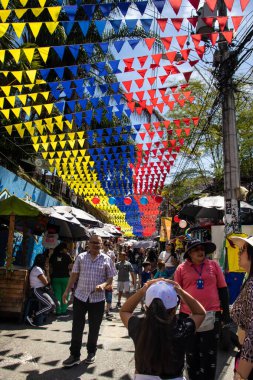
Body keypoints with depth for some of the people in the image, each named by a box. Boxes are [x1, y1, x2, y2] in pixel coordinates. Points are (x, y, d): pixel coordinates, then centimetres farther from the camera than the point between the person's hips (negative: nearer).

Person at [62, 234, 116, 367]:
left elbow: (110, 278, 0)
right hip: (80, 296, 1)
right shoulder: (81, 257, 0)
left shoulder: (106, 259, -3)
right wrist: (67, 291, 2)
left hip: (98, 299, -1)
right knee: (77, 327, 7)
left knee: (94, 328, 13)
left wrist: (103, 285, -19)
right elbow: (74, 275, 5)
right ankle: (75, 355, 22)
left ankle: (91, 352, 33)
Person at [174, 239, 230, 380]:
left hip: (212, 316, 0)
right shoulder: (182, 268, -3)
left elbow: (223, 290, 4)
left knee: (209, 354, 12)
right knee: (192, 354, 17)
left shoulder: (214, 265, 0)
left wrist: (226, 312, 3)